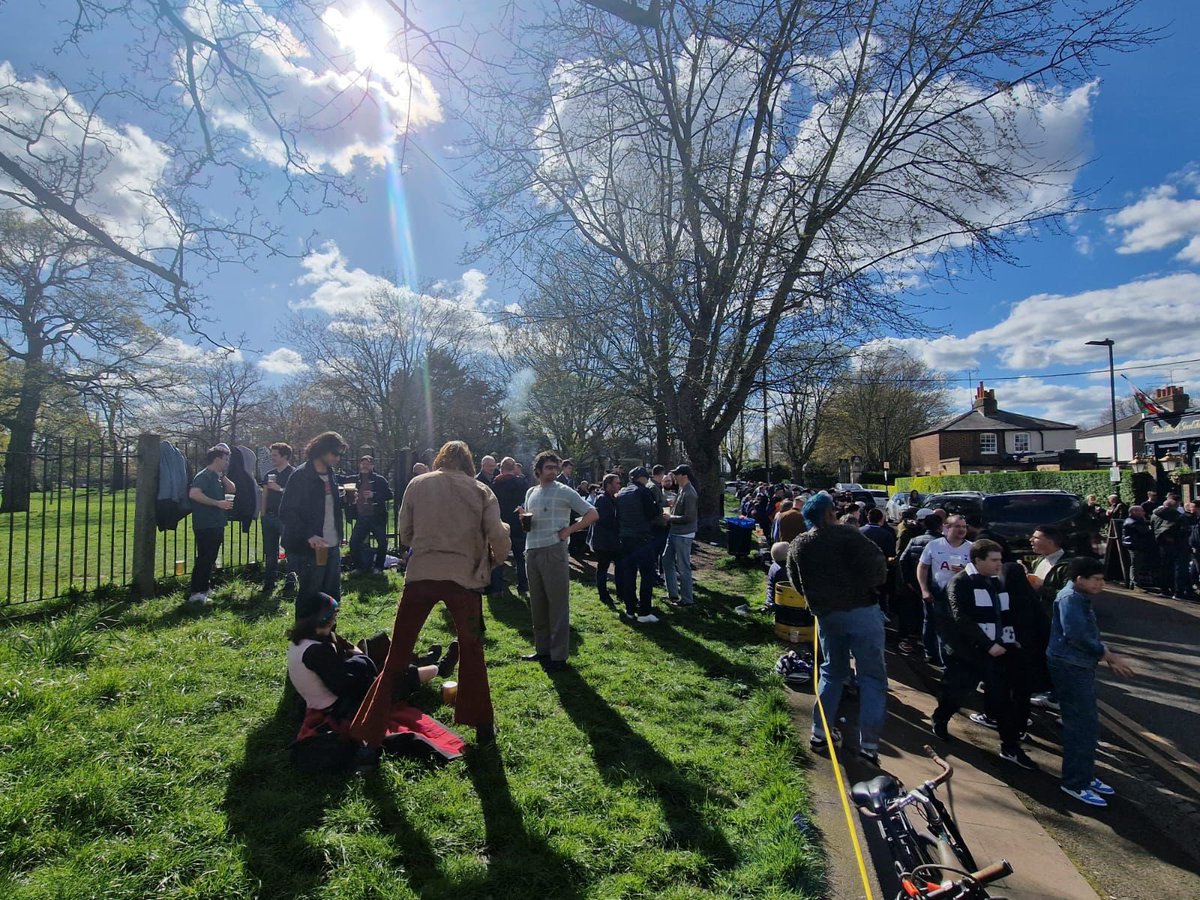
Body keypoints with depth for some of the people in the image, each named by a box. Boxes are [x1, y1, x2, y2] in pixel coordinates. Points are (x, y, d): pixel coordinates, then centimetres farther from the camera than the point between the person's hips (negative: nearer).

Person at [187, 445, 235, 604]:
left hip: (216, 525, 10)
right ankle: (195, 594, -5)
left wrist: (222, 476, 4)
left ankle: (203, 591, 22)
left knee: (210, 559, 14)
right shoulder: (204, 476, -13)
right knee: (204, 559, -9)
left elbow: (231, 489, 14)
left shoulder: (217, 477, 16)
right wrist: (217, 503, -26)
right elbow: (194, 494, -27)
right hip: (205, 526, -10)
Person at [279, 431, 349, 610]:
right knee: (309, 597, 4)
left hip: (333, 547, 7)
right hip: (311, 549, -7)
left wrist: (346, 500, 4)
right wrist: (309, 535, -26)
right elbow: (286, 513, -17)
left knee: (332, 597, 14)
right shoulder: (301, 476, -12)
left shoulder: (331, 475, 11)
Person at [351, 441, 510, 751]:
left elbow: (405, 535, 10)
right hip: (464, 578, 0)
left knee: (397, 656, 9)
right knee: (472, 651, 18)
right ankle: (482, 725, 26)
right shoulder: (481, 491, 2)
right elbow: (499, 539, -4)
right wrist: (493, 562, 16)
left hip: (421, 575, 1)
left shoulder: (417, 484, 6)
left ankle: (370, 733, 10)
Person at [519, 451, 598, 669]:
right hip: (532, 552, 7)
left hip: (554, 552, -6)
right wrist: (523, 517, 1)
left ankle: (559, 656, 4)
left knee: (558, 604, -2)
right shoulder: (531, 492, 14)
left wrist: (569, 530, -13)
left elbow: (592, 514, -5)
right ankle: (542, 649, 26)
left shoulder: (564, 491, -4)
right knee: (537, 604, 14)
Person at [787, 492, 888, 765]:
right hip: (861, 611, -6)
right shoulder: (847, 535, -13)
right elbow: (876, 568, -17)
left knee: (832, 671, 22)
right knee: (872, 676, 3)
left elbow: (798, 584, 11)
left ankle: (820, 733, 23)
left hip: (826, 614, 6)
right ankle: (868, 745, 0)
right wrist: (873, 582, 3)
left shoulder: (797, 546, 5)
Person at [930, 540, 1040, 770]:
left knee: (1003, 697, 4)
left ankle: (1010, 747, 14)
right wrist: (988, 645, -22)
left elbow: (1010, 614, 15)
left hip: (999, 652, 5)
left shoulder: (997, 583, 13)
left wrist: (1016, 640, 1)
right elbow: (961, 619, -19)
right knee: (957, 690, 6)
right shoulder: (960, 583, -9)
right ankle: (940, 719, 32)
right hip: (969, 652, -5)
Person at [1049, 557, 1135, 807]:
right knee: (1082, 725, -7)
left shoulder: (1081, 598, 16)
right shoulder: (1070, 598, -17)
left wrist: (1108, 657, 9)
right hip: (1070, 667, -10)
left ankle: (1086, 775, 29)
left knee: (1087, 724, 17)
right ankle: (1075, 783, 1)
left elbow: (1088, 634, 20)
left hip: (1081, 667, 10)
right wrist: (1109, 655, -16)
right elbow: (1076, 634, -25)